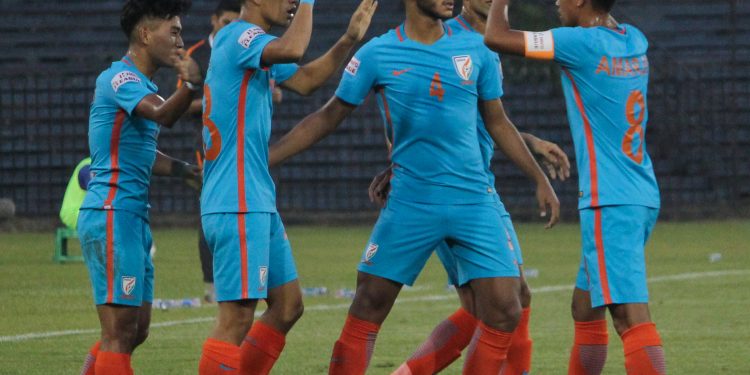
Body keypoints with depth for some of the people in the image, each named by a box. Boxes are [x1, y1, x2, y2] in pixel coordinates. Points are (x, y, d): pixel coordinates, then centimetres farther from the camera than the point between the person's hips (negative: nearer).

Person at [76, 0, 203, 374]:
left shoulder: (142, 85, 20)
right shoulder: (120, 77, -11)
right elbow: (162, 114, -32)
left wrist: (188, 170, 23)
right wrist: (190, 87, -50)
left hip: (132, 218, 10)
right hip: (112, 215, -10)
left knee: (136, 331, 13)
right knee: (120, 333, -11)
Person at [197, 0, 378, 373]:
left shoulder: (254, 44, 18)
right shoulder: (238, 35, -13)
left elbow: (305, 80, 23)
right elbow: (292, 49, -31)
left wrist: (349, 39, 14)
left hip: (258, 203, 11)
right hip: (237, 206, -11)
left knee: (287, 305, 13)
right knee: (237, 317, -11)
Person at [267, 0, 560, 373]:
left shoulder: (477, 51, 5)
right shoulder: (377, 54, -2)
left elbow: (498, 124, 16)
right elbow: (327, 118, 6)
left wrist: (540, 178, 13)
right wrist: (260, 159, 2)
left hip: (474, 200, 2)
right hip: (409, 202, -2)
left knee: (504, 312, -8)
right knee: (367, 312, 1)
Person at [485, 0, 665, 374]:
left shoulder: (581, 43, -11)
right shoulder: (634, 41, 11)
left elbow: (496, 37, -10)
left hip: (610, 203, -9)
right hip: (642, 198, 9)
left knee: (631, 315, -16)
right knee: (585, 309, 18)